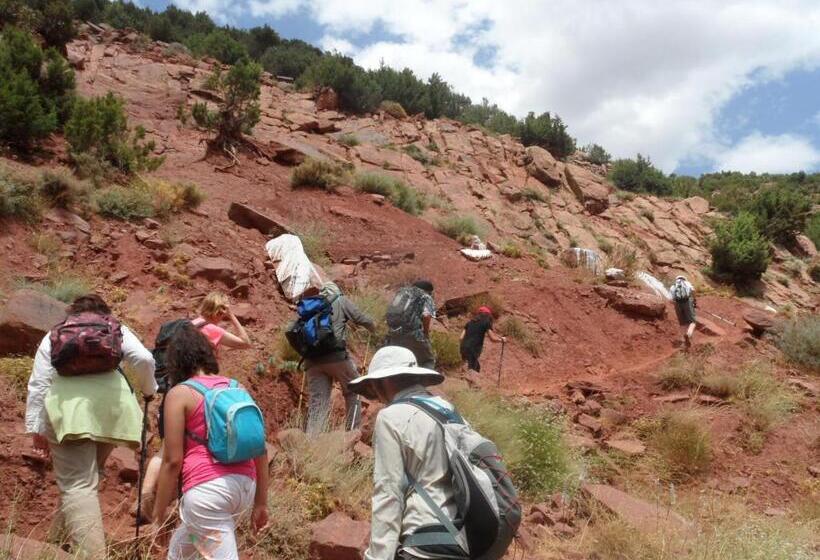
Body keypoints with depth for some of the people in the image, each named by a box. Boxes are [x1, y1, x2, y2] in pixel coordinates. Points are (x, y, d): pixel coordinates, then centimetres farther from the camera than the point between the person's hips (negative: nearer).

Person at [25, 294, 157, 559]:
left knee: (77, 484, -5)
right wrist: (148, 390, 22)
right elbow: (144, 359, 6)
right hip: (110, 401, 1)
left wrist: (36, 427, 12)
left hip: (66, 406, 0)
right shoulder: (116, 329, 23)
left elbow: (38, 383, 13)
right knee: (88, 472, 23)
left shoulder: (54, 335, 25)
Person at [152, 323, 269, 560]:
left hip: (208, 489, -7)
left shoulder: (180, 393, -2)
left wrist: (159, 509, 6)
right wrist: (260, 501, 18)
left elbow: (173, 460, -6)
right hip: (244, 486, 7)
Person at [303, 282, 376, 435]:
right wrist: (373, 328, 29)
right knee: (353, 390, 15)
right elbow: (363, 319, 10)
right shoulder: (340, 301, 11)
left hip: (312, 360, 4)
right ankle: (353, 431, 16)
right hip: (335, 356, -4)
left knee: (317, 403, 5)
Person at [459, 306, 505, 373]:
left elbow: (462, 337, 15)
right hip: (473, 350, -7)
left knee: (477, 368, 21)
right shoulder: (486, 322, 3)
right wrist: (502, 339, 18)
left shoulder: (470, 322, 20)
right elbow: (493, 338, 1)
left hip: (464, 348, 7)